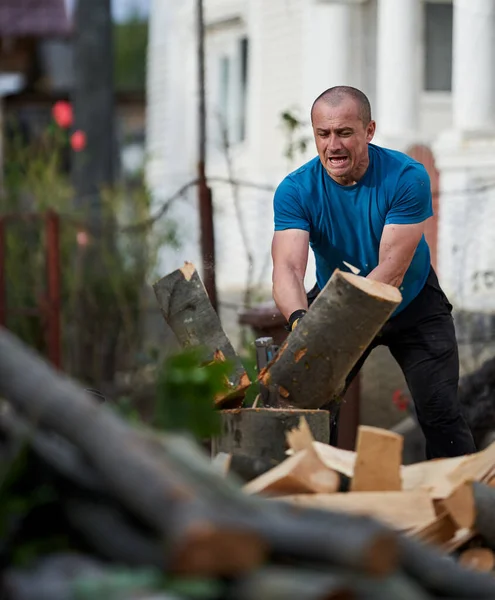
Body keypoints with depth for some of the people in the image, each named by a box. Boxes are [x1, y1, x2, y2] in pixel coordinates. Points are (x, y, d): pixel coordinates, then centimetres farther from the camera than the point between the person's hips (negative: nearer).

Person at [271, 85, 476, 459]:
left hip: (413, 306, -2)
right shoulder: (296, 190, -19)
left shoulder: (407, 178, -26)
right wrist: (300, 320, -54)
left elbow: (391, 271, -32)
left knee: (439, 412, -9)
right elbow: (288, 267, -32)